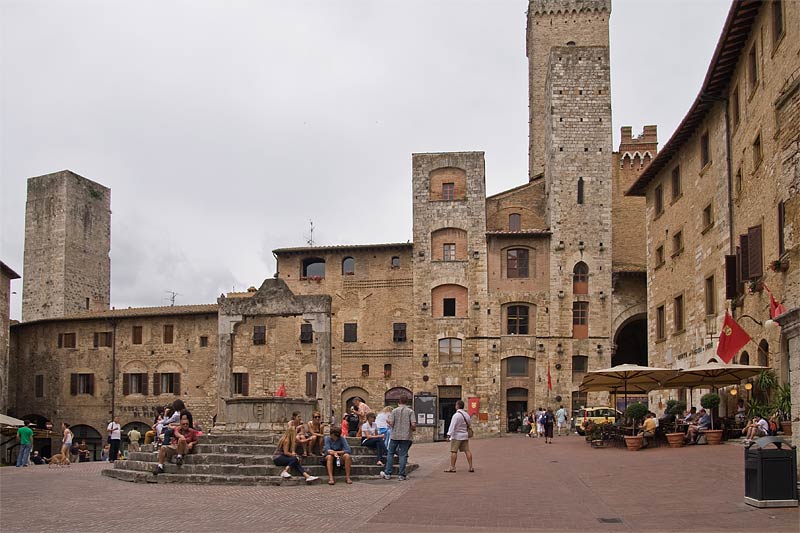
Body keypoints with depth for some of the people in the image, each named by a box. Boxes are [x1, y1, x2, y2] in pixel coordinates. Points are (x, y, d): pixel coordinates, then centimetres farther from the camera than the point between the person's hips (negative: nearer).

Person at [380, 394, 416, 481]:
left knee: (390, 454, 11)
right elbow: (413, 424, -12)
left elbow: (391, 423, -8)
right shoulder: (410, 411, -3)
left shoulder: (394, 411, -1)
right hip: (406, 436, 0)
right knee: (403, 455, 3)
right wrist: (414, 429, 9)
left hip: (395, 435, 1)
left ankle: (387, 473, 11)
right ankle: (401, 475, 2)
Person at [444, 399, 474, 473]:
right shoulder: (467, 414, 11)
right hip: (465, 435, 7)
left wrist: (449, 434, -23)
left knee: (453, 451, -4)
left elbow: (452, 425, -20)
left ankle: (452, 467, -6)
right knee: (467, 451, 5)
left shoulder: (456, 415, -14)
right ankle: (471, 467, 3)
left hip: (456, 436, -7)